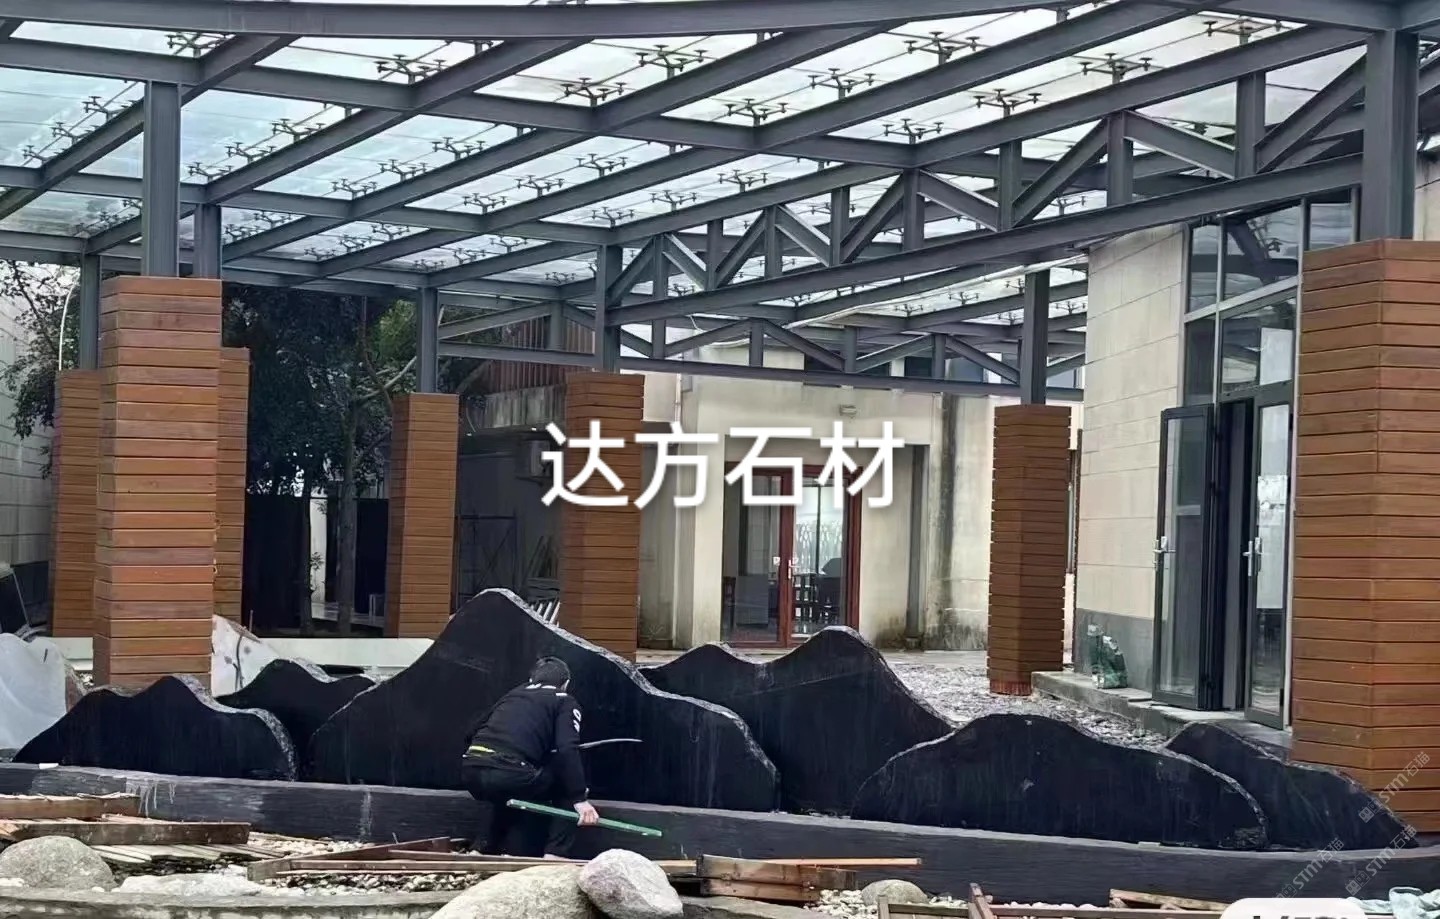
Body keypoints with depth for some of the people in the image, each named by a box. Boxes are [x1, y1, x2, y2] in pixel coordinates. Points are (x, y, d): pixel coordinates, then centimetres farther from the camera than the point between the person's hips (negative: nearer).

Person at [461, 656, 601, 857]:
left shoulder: (513, 695, 29)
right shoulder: (564, 702, 14)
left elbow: (475, 733, 30)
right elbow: (567, 751, -3)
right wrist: (580, 799, -5)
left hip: (471, 772, 6)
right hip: (511, 775, -6)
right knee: (568, 786, 15)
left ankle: (492, 853, 37)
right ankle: (555, 854, 3)